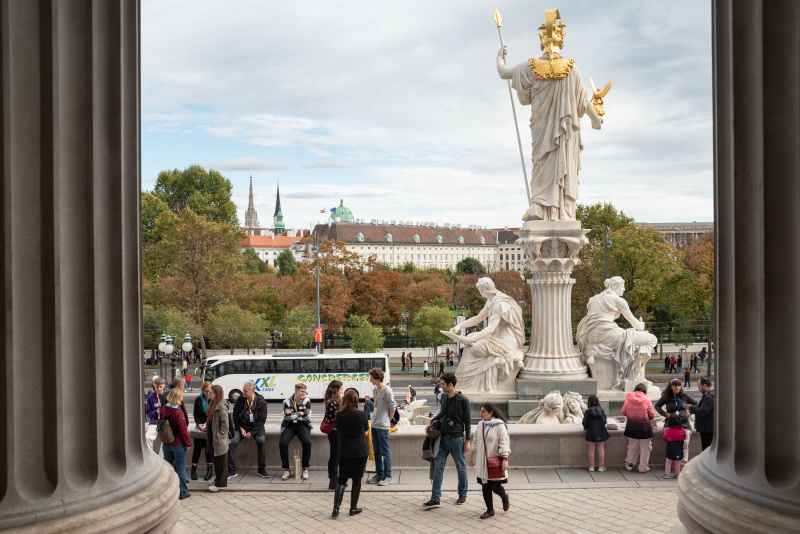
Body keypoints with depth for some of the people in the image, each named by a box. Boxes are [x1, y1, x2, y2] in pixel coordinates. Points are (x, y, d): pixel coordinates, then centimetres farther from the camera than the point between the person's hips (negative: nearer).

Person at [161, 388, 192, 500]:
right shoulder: (178, 413, -22)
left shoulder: (163, 410, 0)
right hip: (178, 444, -6)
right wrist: (188, 443, -10)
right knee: (180, 467, 3)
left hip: (166, 443, 6)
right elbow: (183, 430, -19)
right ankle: (182, 492, 10)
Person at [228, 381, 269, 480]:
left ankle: (261, 469, -15)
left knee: (261, 440, -30)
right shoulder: (240, 399, 1)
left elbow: (262, 420, -6)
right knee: (233, 442, -23)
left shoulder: (261, 401, -6)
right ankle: (231, 471, -13)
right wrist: (241, 429, -6)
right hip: (242, 426, 2)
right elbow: (235, 416, 6)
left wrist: (252, 433, -13)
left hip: (256, 427, -2)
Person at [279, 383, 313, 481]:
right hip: (289, 426, 0)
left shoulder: (306, 401, 2)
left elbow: (307, 416, -10)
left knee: (307, 442, -28)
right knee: (282, 443, -25)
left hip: (302, 425, 0)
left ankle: (305, 469, -12)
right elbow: (287, 417, -10)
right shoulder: (287, 401, 2)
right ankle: (286, 470, -11)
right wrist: (300, 413, -11)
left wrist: (292, 414, -9)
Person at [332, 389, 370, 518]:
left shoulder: (339, 415, -10)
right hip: (361, 451, -1)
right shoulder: (361, 415, -12)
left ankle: (336, 507, -5)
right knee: (357, 479, 10)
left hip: (344, 452, 1)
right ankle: (353, 508, 17)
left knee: (342, 479, 10)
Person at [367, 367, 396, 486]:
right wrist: (375, 416, 13)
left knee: (385, 452, -2)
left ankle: (388, 476, 5)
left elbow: (393, 408, -11)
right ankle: (379, 474, 24)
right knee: (376, 451, 14)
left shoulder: (387, 391, -16)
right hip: (374, 425, 8)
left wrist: (387, 421, -2)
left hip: (383, 426, -8)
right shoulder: (374, 389, 9)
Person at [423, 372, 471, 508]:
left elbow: (467, 421, -7)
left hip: (457, 439, -6)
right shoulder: (444, 397, 7)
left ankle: (462, 494, 27)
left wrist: (467, 440, -8)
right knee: (438, 467, -1)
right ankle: (435, 499, -1)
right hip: (443, 438, 6)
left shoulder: (463, 400, -12)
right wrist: (431, 422, 10)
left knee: (461, 468, 9)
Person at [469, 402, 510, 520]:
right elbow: (476, 442, 18)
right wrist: (471, 456, 19)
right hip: (482, 462, 6)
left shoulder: (500, 425, -10)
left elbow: (504, 444, -14)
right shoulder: (480, 425, 8)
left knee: (495, 486, -4)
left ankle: (504, 497, 29)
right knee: (485, 486, 6)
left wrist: (505, 459, -22)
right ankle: (490, 510, 17)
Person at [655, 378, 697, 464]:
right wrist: (664, 414, 3)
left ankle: (684, 464, -2)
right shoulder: (666, 397, 3)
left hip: (684, 424, 0)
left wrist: (690, 412, 4)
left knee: (685, 444, -7)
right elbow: (657, 405, 17)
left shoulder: (684, 395, 4)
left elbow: (695, 404, 18)